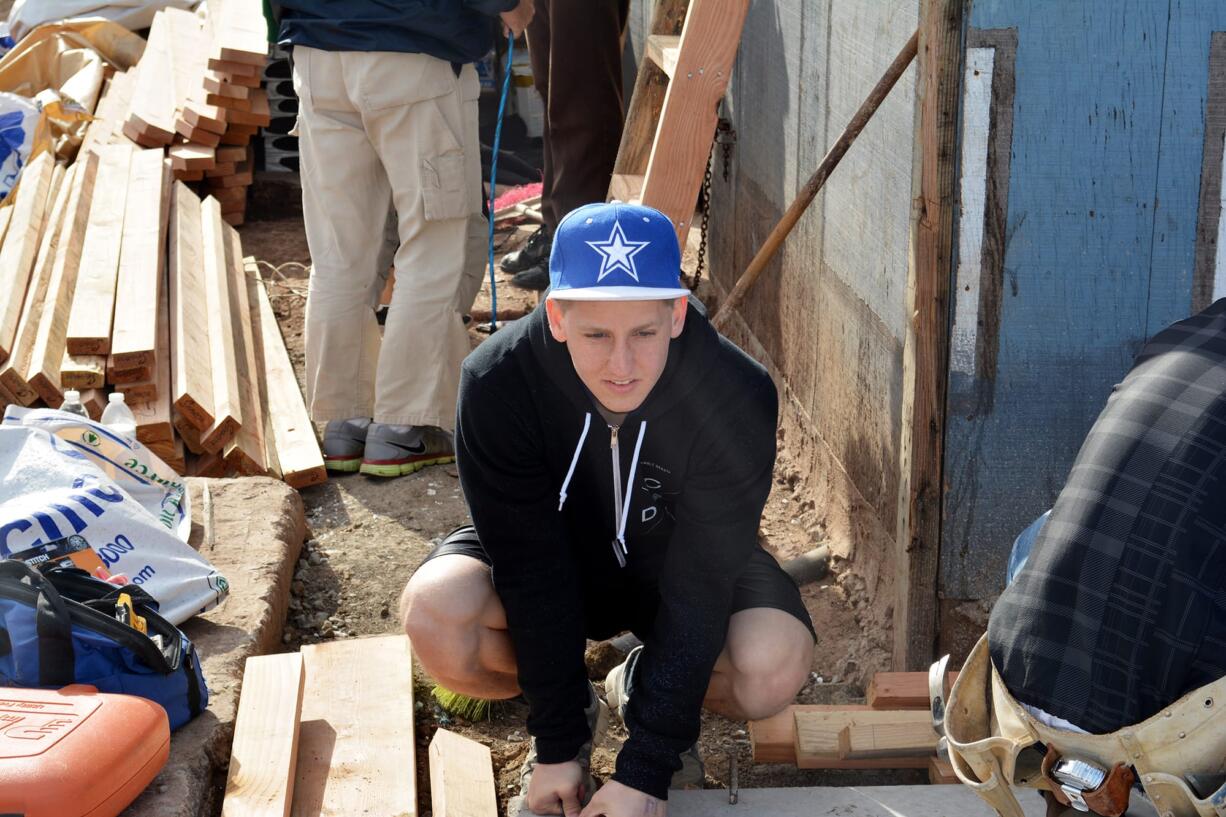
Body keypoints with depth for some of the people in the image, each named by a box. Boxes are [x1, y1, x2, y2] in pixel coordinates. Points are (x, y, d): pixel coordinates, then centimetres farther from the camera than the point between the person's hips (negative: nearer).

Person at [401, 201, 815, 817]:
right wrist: (556, 747, -22)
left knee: (774, 667, -32)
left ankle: (641, 692, 4)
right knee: (434, 613, -32)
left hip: (676, 560, 0)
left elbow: (701, 582, -28)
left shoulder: (738, 397, -30)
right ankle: (578, 716, 0)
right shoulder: (497, 383, -29)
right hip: (557, 555, 1)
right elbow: (532, 568, -24)